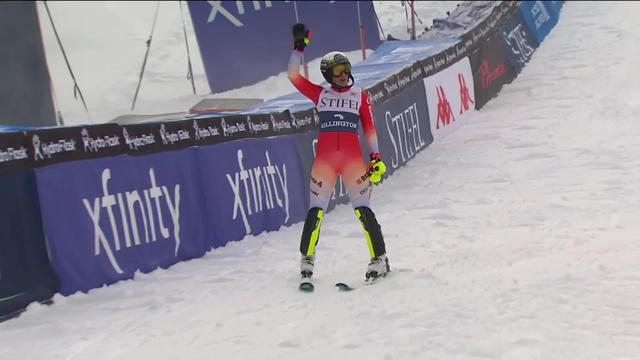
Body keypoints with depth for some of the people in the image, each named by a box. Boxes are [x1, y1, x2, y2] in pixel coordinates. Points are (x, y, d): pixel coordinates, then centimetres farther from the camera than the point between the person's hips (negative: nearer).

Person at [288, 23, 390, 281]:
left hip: (353, 159, -1)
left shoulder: (360, 96, 10)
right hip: (324, 159, 1)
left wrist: (376, 157, 2)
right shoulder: (320, 94, 10)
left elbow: (369, 128, 9)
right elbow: (293, 75, 4)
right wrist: (299, 47, -2)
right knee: (315, 211, 1)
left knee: (362, 209, -7)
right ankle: (307, 258, 16)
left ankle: (379, 259, -2)